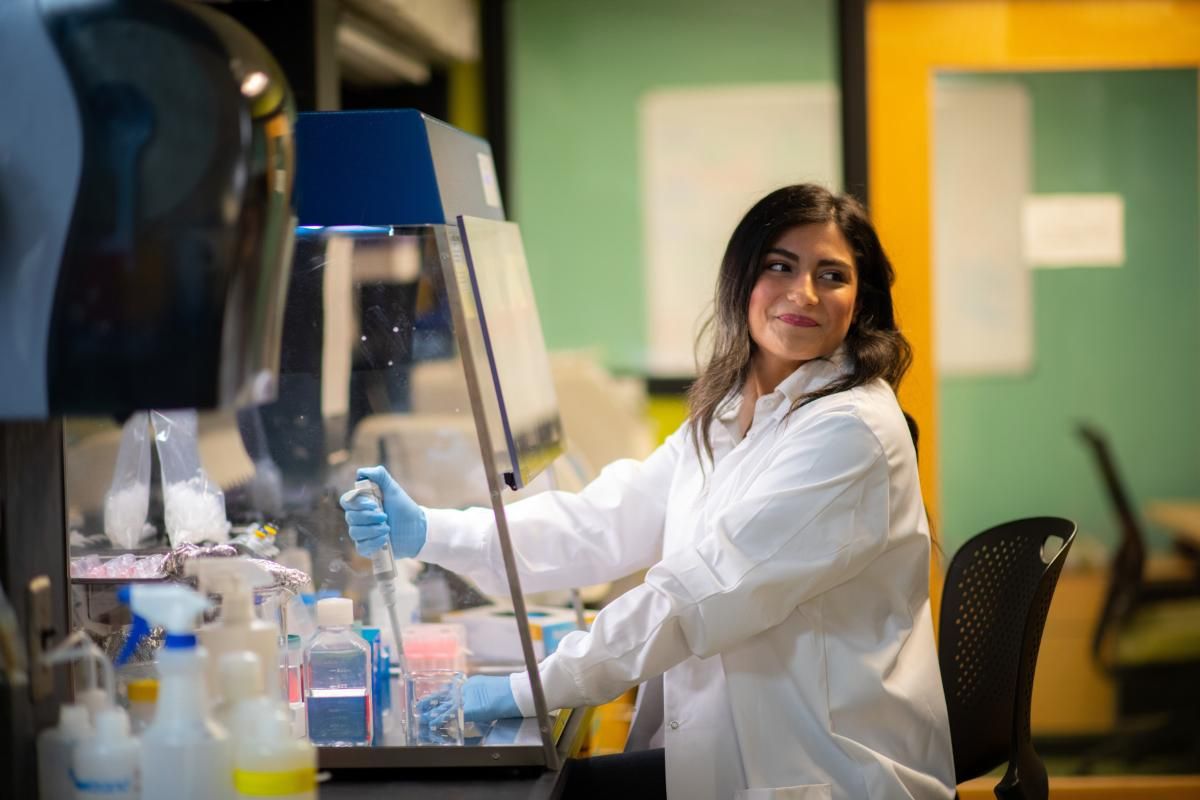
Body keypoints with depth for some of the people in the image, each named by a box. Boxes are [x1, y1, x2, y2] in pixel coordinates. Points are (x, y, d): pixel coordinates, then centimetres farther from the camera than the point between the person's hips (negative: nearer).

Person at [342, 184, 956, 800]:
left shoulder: (852, 431, -16)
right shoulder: (723, 420, 13)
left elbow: (710, 588, -23)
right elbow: (606, 521, 3)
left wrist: (536, 686, -24)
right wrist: (427, 532, -8)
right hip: (736, 744, 7)